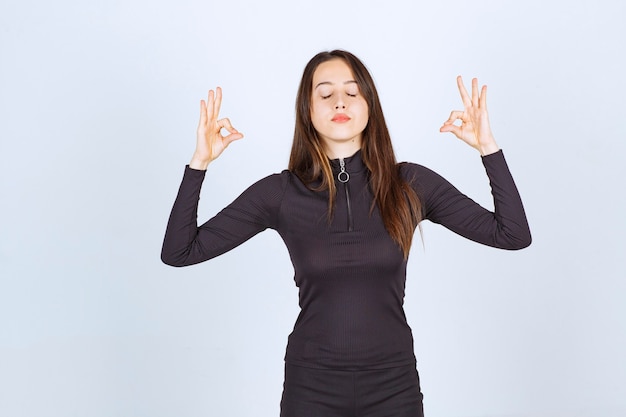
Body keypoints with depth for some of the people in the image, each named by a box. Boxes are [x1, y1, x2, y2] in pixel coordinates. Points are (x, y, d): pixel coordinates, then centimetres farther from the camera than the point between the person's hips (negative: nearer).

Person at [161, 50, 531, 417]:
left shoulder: (411, 184, -5)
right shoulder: (280, 192, -6)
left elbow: (514, 235, -4)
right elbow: (178, 252, -5)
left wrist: (487, 146, -13)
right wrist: (200, 163, -15)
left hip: (394, 386, 1)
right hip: (312, 386, 0)